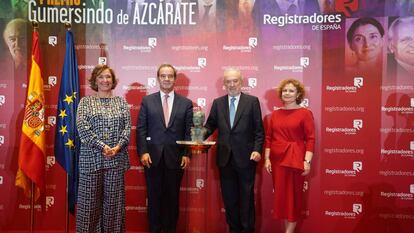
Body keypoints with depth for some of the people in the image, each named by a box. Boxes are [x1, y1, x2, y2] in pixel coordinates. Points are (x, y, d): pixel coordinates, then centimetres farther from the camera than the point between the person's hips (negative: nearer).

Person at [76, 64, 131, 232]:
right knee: (90, 199, 3)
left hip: (116, 158, 1)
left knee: (114, 199, 6)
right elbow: (82, 127, -6)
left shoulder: (121, 102, 11)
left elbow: (127, 126, 2)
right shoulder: (86, 101, 7)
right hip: (91, 157, -1)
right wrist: (102, 146, -15)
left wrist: (118, 146, -13)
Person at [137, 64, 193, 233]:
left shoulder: (186, 103, 5)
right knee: (154, 197, 9)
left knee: (172, 197, 9)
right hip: (153, 157, 0)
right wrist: (143, 152, -8)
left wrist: (187, 154, -6)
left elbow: (189, 131, 2)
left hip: (175, 157, 0)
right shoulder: (147, 101, 5)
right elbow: (141, 129, 1)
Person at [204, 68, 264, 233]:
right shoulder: (217, 103, 8)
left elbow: (259, 130, -2)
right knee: (229, 197, 12)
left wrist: (257, 150, -13)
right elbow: (211, 125, 7)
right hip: (225, 158, 3)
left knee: (246, 197, 8)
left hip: (246, 157, -3)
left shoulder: (252, 101, -1)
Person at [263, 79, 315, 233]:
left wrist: (307, 161, -15)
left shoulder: (305, 113, -5)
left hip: (295, 159, -4)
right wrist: (267, 158, 2)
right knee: (280, 194, 10)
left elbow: (310, 139, -8)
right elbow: (268, 138, 8)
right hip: (277, 159, 5)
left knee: (293, 195, 5)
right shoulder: (275, 114, 8)